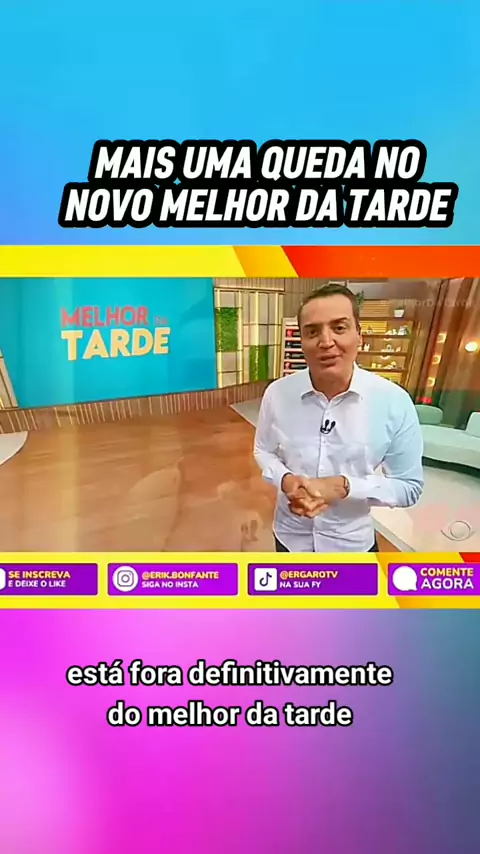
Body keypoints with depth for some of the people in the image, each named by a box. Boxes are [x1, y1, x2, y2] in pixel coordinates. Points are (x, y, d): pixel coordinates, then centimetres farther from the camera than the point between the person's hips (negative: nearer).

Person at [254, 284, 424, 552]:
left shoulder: (395, 402, -18)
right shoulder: (277, 393, -14)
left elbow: (410, 486, -10)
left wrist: (343, 486, -25)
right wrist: (285, 480, -19)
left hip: (353, 543, -1)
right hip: (290, 535, 2)